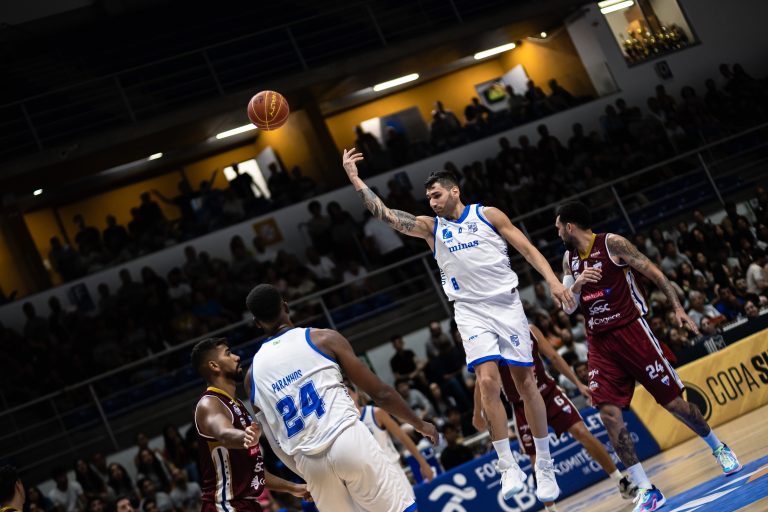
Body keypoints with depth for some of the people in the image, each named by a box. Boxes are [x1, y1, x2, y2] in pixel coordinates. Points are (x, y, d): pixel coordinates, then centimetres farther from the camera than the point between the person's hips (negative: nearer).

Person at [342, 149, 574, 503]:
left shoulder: (488, 215, 1)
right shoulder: (430, 226, 5)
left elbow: (527, 249, 2)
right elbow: (385, 215, -5)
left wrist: (552, 280, -10)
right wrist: (355, 178, -13)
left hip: (506, 305, -1)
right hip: (471, 312, 1)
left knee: (525, 382, 3)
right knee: (487, 381, -17)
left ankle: (544, 465, 13)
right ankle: (508, 467, -11)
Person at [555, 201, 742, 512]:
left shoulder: (612, 244, -8)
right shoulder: (569, 259, 10)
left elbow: (653, 273, -6)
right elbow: (567, 309, 10)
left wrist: (677, 307, -13)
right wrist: (577, 284, -10)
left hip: (631, 330, -5)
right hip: (600, 343, 5)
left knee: (672, 401, 0)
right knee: (609, 414, -11)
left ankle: (719, 449, 27)